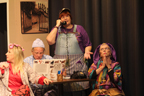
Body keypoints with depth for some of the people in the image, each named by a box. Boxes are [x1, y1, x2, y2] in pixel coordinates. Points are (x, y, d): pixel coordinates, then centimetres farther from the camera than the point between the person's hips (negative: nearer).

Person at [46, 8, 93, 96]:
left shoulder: (79, 29, 14)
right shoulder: (56, 29, 17)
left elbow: (88, 45, 14)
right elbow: (50, 40, -3)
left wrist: (86, 52, -7)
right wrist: (57, 26, 3)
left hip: (77, 63, -1)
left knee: (78, 86, -13)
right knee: (61, 88, -10)